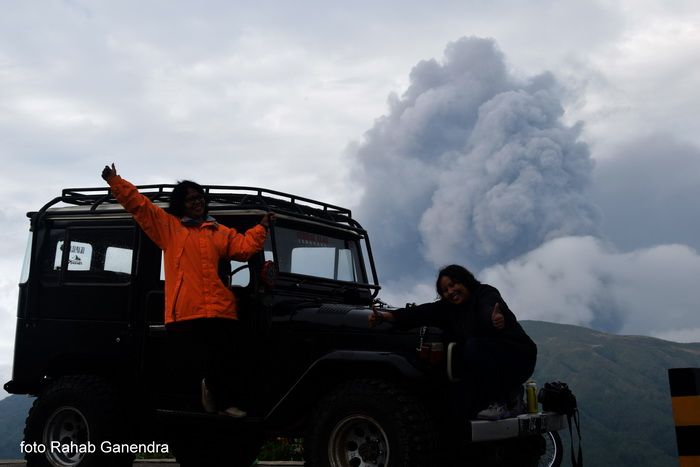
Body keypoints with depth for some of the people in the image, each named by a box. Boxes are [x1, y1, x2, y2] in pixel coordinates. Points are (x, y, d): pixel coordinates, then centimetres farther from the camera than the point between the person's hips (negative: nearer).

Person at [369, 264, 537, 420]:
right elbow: (422, 313, -7)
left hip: (518, 358, -7)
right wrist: (385, 316, -21)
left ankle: (507, 401, -19)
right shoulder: (448, 308, 9)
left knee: (474, 346, -31)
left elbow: (488, 312, -33)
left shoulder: (486, 294, -9)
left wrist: (496, 319, -59)